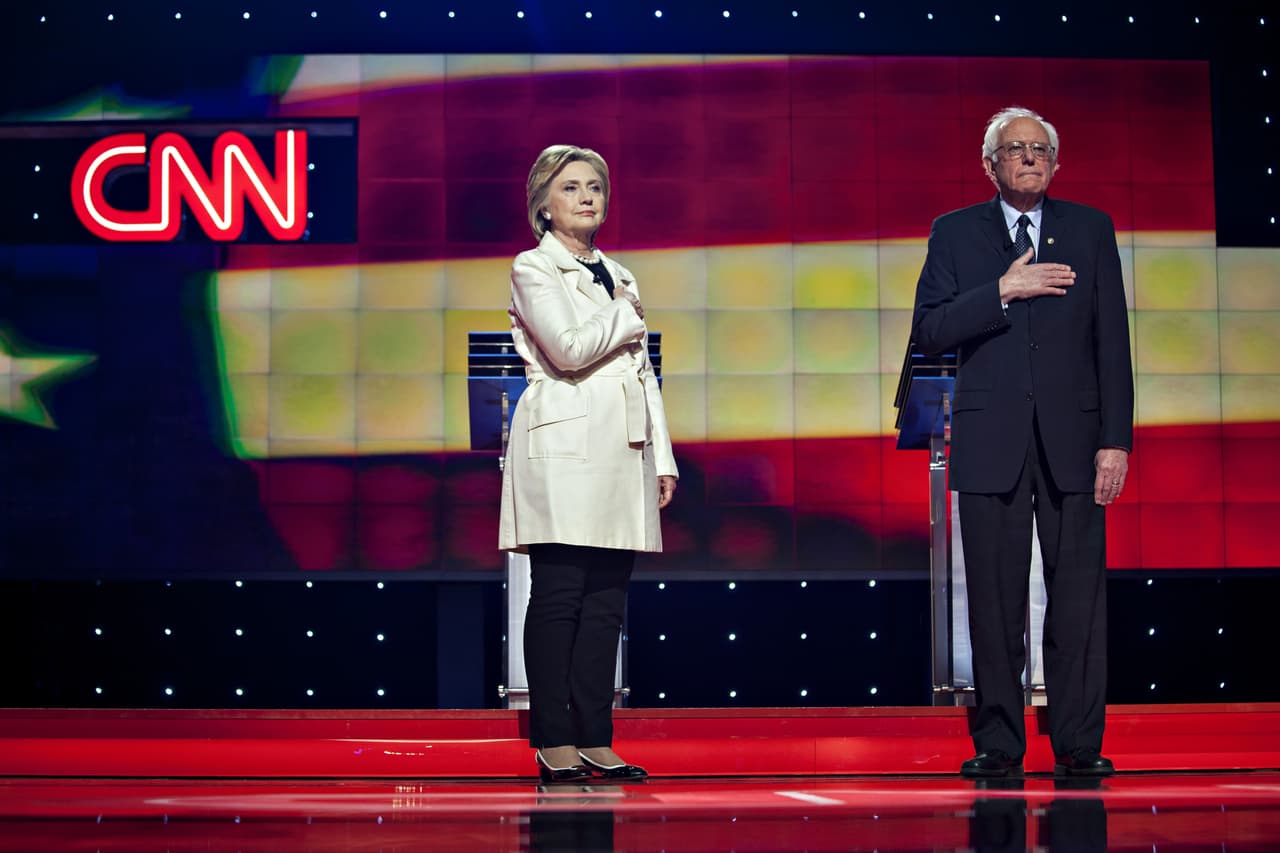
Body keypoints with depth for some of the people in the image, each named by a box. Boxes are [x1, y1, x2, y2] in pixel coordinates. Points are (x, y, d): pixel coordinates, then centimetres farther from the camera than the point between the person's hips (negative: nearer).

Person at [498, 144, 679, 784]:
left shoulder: (617, 276, 22)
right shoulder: (533, 269, 2)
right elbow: (570, 349, -14)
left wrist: (662, 456, 13)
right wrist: (629, 316, 2)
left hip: (621, 446, 6)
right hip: (564, 447, -6)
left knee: (606, 600, 3)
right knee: (558, 597, -7)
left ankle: (595, 741, 5)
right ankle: (554, 744, -4)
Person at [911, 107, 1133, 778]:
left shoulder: (1091, 229, 11)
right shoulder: (955, 233, 9)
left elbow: (1112, 344, 6)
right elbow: (928, 332, -1)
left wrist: (1116, 440, -1)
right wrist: (1003, 291, -12)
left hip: (1073, 440, 0)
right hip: (991, 442, 0)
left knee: (1078, 598, -1)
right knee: (995, 602, 2)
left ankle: (1078, 745, 5)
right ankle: (998, 743, 9)